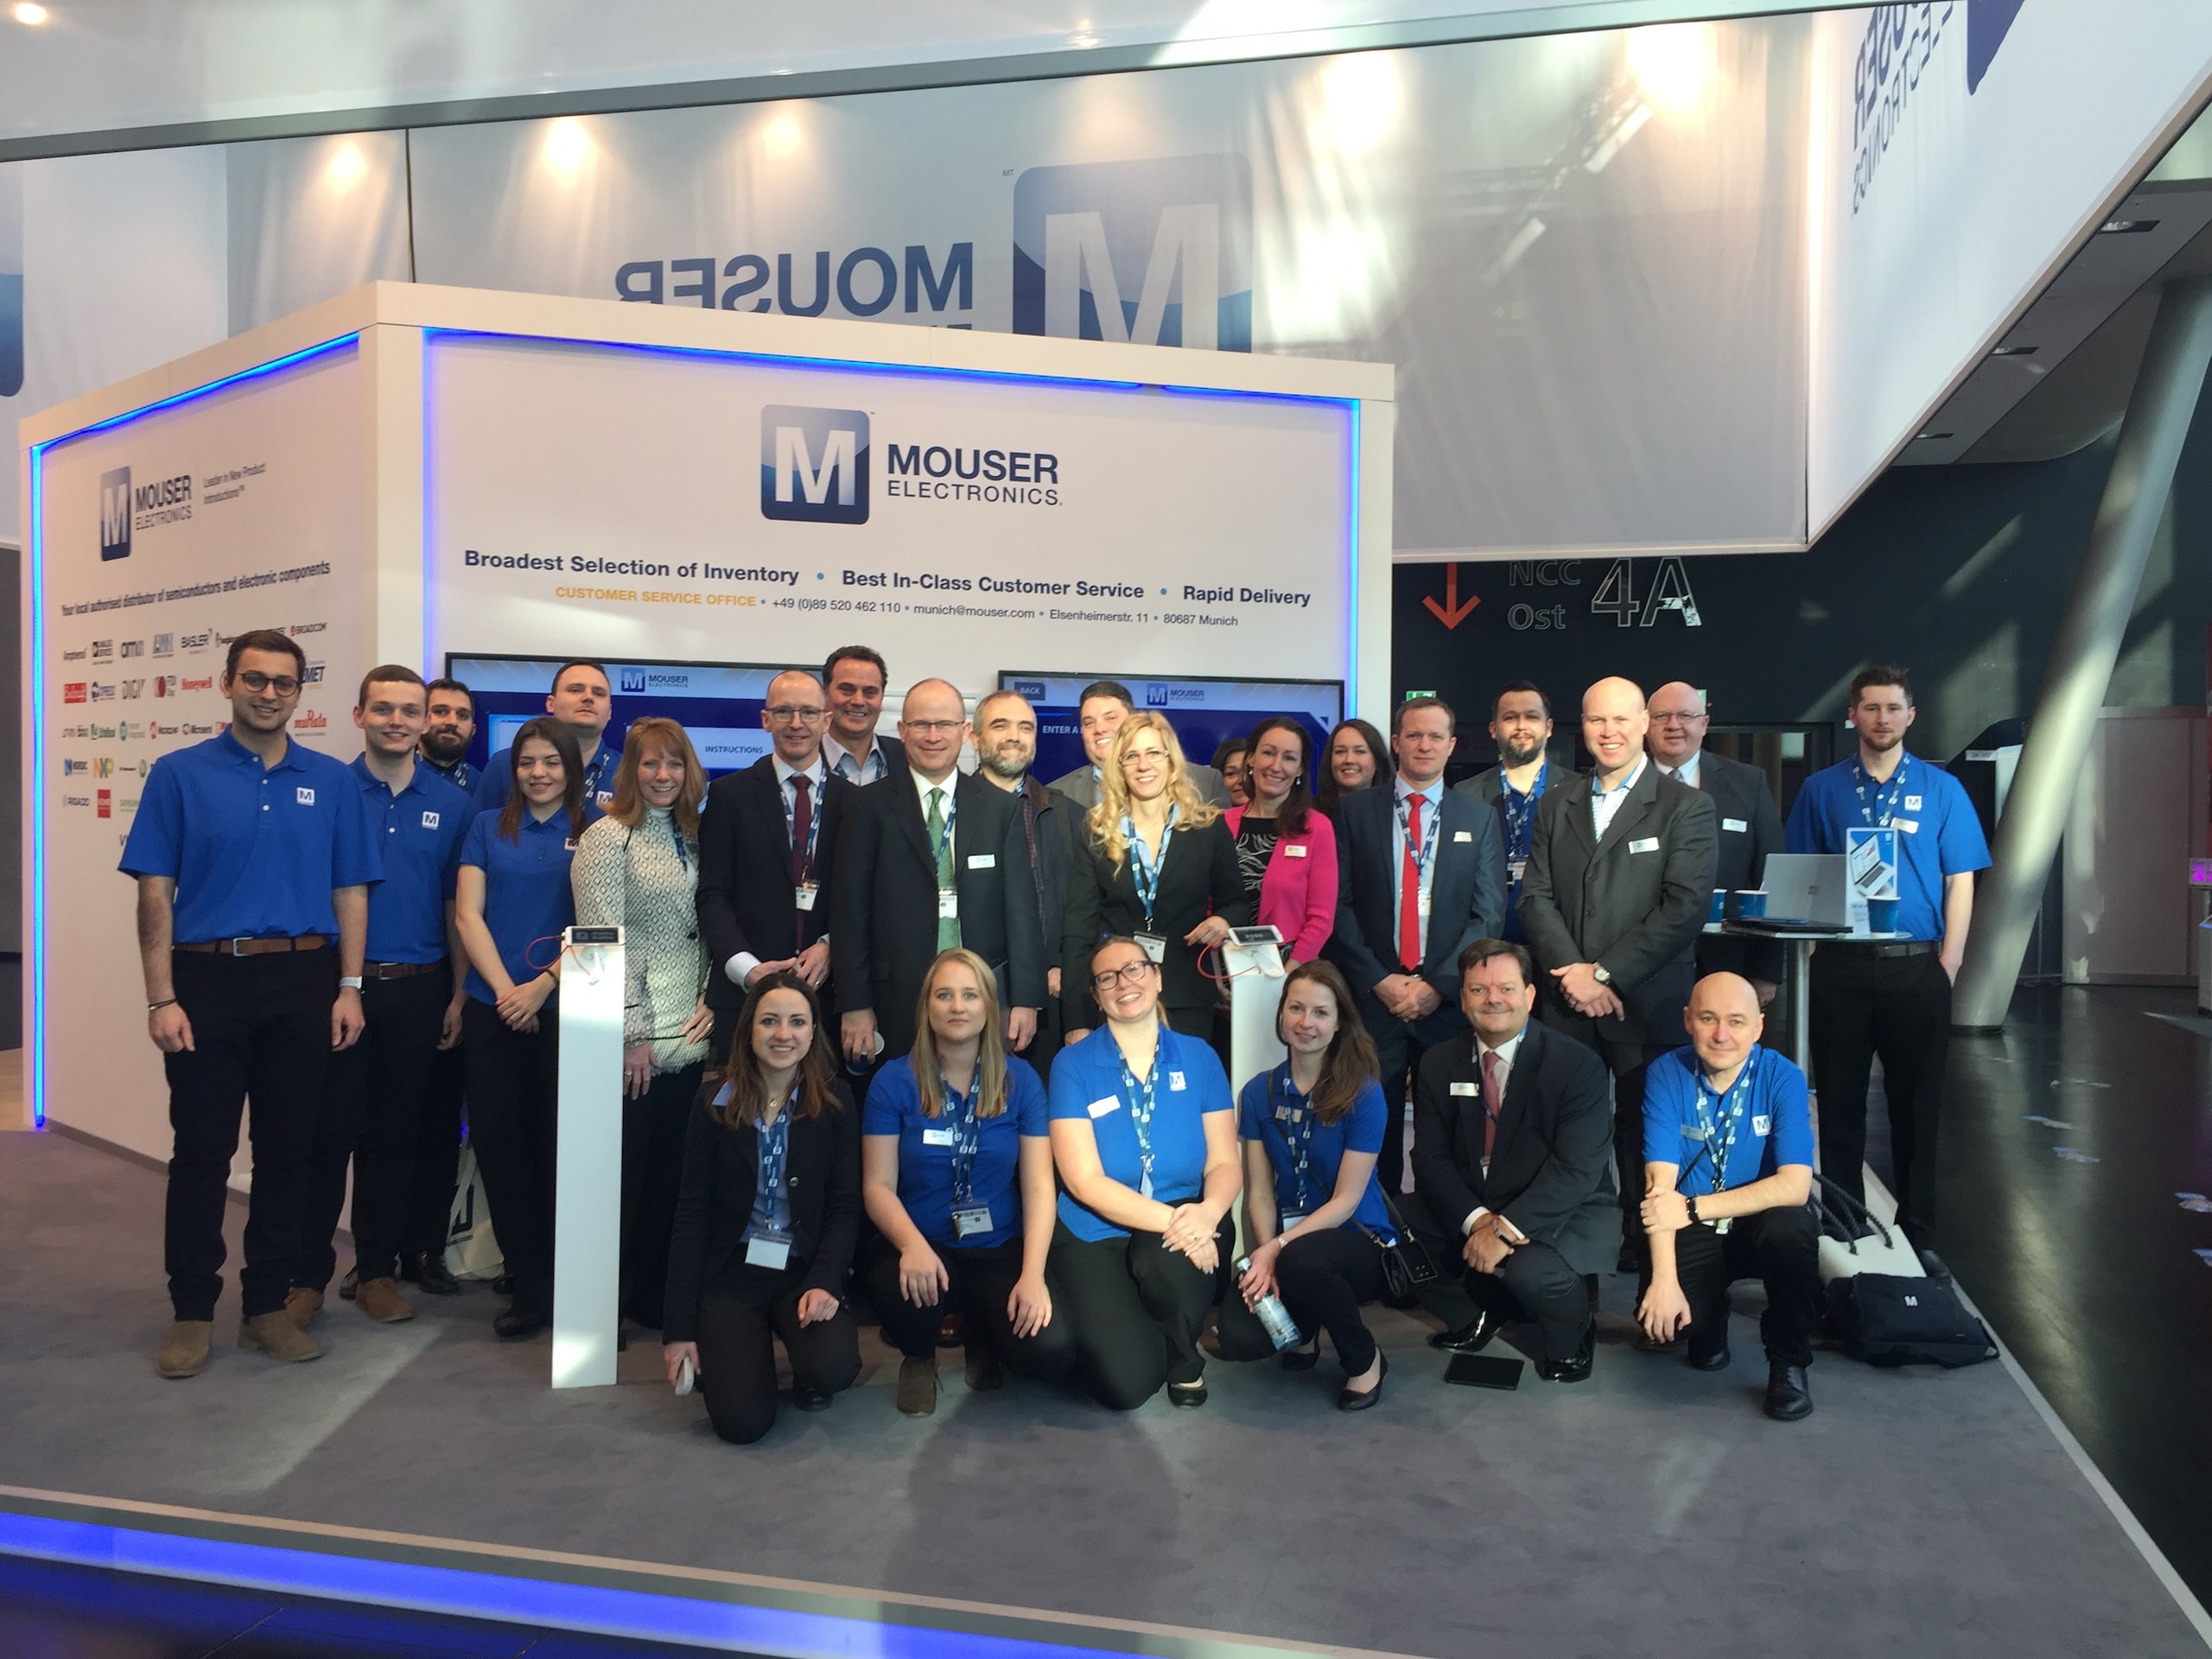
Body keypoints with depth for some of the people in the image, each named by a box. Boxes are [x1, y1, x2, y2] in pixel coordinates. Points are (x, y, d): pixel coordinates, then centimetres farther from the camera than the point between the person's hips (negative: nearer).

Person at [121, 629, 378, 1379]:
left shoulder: (332, 781, 6)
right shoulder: (180, 775, 0)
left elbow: (349, 892, 6)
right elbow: (155, 894, -3)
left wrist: (348, 989, -2)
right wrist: (162, 1000, -9)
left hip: (302, 985, 2)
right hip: (209, 981, -2)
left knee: (288, 1150, 8)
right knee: (202, 1153, 4)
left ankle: (267, 1307, 21)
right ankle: (192, 1312, 17)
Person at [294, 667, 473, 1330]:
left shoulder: (451, 804, 5)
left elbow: (457, 906, 6)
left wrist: (459, 995, 2)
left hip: (418, 991, 2)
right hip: (338, 983, -2)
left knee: (396, 1134, 10)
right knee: (329, 1131, 2)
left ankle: (377, 1269, 22)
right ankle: (308, 1273, 15)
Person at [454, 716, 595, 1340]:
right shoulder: (489, 827, 11)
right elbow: (468, 916, 5)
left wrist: (544, 984, -12)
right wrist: (504, 990, -7)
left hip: (564, 1007, -2)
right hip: (493, 1007, 3)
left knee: (558, 1143, 2)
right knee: (496, 1138, 2)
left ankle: (567, 1283, 14)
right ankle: (531, 1284, 13)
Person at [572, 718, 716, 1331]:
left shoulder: (691, 839, 14)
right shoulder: (607, 838, -7)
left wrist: (710, 1002, 6)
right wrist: (632, 1033, -14)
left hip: (688, 1035, 6)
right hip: (634, 1042, -6)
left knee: (674, 1170, 9)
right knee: (630, 1170, 0)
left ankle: (659, 1293, 22)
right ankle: (618, 1298, 15)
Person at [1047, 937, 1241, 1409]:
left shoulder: (1198, 1058, 2)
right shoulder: (1073, 1065, -5)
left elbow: (1224, 1163, 0)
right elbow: (1084, 1180, -12)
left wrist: (1208, 1212, -24)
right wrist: (1170, 1220, -25)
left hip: (1184, 1222, 2)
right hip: (1094, 1234, -2)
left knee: (1165, 1258, -35)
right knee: (1126, 1385, -21)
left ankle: (1185, 1361, -2)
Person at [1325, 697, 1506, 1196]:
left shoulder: (1479, 820, 9)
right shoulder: (1354, 811, 6)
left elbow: (1488, 913, 2)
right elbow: (1340, 904, 1)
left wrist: (1438, 985, -9)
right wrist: (1379, 981, -8)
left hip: (1449, 1000, 1)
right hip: (1374, 996, -1)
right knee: (1376, 1126, 2)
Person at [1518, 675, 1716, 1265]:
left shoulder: (1686, 806, 0)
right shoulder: (1555, 806, 14)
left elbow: (1686, 906, -10)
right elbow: (1536, 896, 6)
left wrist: (1607, 973, -13)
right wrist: (1573, 974, -9)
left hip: (1648, 1003, -3)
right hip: (1565, 1002, 3)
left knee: (1646, 1137, 3)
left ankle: (1644, 1252, 17)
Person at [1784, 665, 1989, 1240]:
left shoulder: (1942, 789, 4)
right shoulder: (1821, 789, 6)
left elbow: (1960, 883, 3)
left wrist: (1948, 966, -4)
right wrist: (1812, 946, -4)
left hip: (1917, 968, 0)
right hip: (1841, 966, 1)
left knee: (1917, 1103, 8)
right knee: (1840, 1103, 7)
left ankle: (1915, 1225, 21)